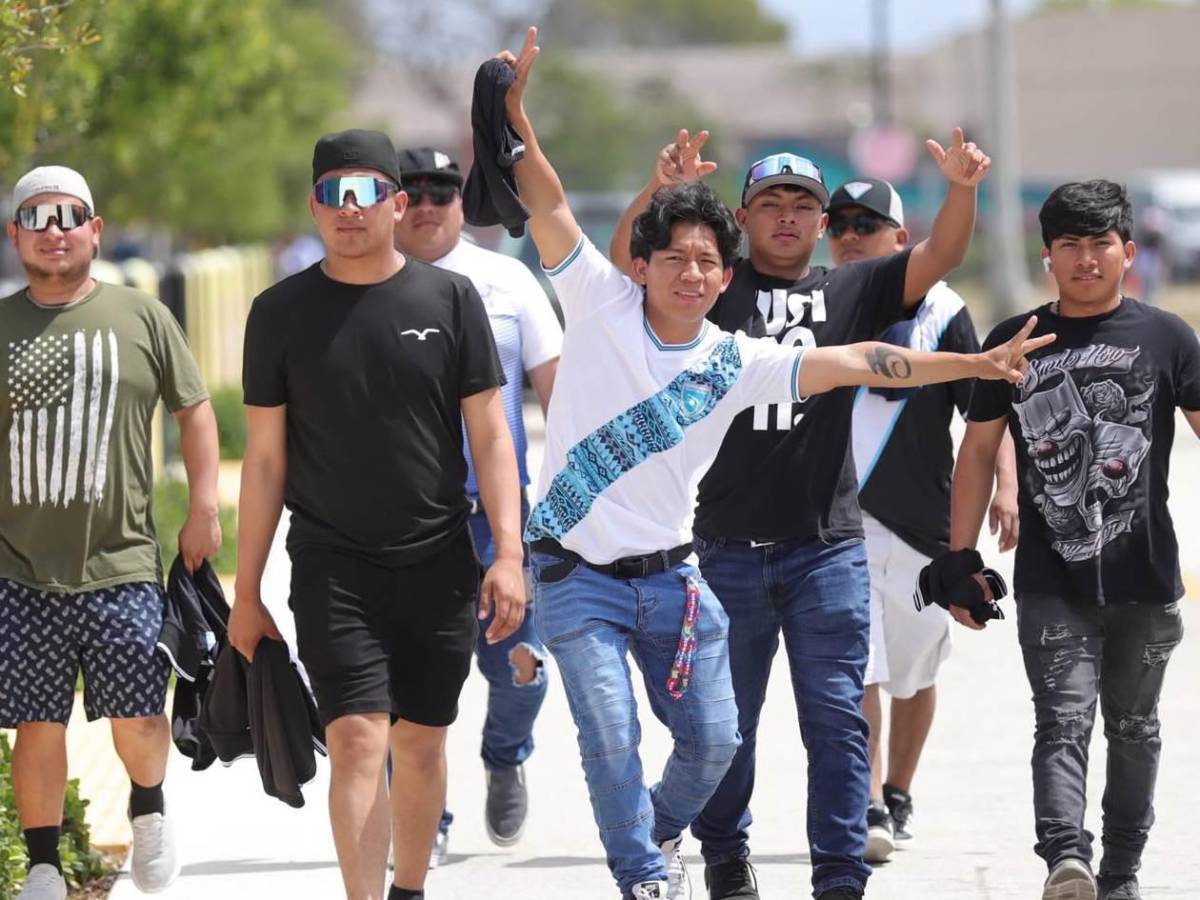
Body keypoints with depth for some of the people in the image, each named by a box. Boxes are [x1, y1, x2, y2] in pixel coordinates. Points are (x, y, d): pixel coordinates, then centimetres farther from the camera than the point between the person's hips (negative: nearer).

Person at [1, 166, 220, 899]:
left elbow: (195, 409, 11)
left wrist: (205, 508, 4)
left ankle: (149, 807, 31)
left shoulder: (142, 317, 4)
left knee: (138, 720, 0)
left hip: (120, 564, 0)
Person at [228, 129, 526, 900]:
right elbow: (264, 458, 6)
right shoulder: (282, 312, 3)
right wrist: (246, 591, 5)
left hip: (438, 566, 1)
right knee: (359, 740, -13)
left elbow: (489, 435, 3)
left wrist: (509, 553, -7)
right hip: (332, 568, -1)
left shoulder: (451, 300, 3)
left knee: (422, 743, 9)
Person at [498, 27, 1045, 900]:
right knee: (611, 736, -12)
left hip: (670, 574, 3)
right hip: (577, 573, -3)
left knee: (713, 739, 6)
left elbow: (854, 363, -4)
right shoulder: (603, 306, -6)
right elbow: (549, 207, -13)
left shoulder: (735, 363, -1)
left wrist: (974, 364, -8)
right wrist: (516, 119, -27)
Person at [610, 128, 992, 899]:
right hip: (727, 545, 0)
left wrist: (962, 191, -22)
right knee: (725, 720, 10)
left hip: (828, 547, 0)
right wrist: (661, 189, -29)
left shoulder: (852, 292, 9)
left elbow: (940, 257, -2)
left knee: (837, 719, -2)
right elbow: (627, 261, -10)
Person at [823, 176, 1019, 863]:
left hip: (923, 517, 0)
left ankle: (898, 797, 30)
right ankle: (868, 809, -17)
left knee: (913, 670, 12)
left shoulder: (939, 309, 0)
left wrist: (1006, 484, -12)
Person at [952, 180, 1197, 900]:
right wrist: (961, 561, 8)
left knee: (1133, 730, 12)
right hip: (1051, 583, -1)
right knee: (1063, 722, -14)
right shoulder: (1016, 342, 6)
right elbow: (979, 450, 11)